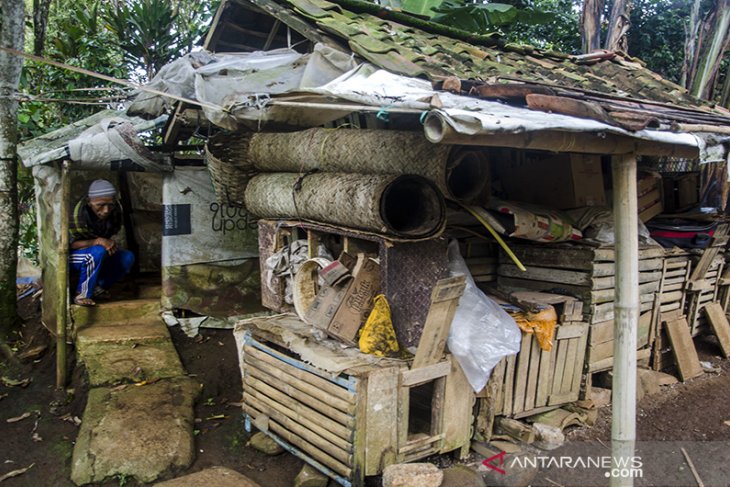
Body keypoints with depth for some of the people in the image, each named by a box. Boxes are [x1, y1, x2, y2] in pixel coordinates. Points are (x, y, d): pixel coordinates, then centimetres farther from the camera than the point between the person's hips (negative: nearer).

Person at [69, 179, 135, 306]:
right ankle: (82, 295, -22)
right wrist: (98, 241, -36)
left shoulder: (114, 211, -14)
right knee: (97, 252, -36)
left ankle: (99, 286, -2)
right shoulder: (78, 215, -29)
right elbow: (70, 243, -23)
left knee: (128, 257, -18)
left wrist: (110, 243, -15)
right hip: (73, 256, -5)